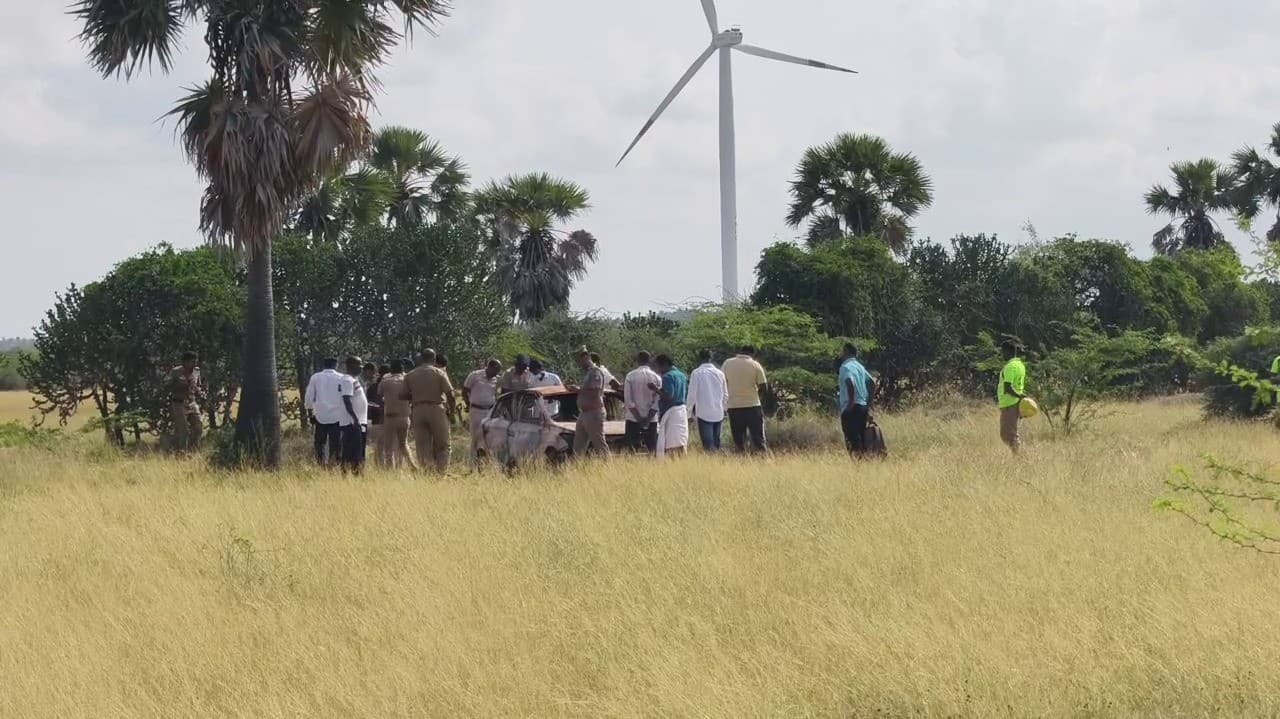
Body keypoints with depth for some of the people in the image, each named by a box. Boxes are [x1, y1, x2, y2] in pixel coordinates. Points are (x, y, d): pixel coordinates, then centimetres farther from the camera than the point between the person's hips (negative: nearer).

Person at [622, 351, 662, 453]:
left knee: (632, 449, 0)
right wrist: (648, 419, -7)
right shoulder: (656, 377, 0)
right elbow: (657, 401, -6)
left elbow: (628, 400, -7)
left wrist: (638, 417, -7)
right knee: (651, 449, 3)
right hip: (651, 419, 1)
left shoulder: (630, 376, -2)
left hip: (633, 418, -1)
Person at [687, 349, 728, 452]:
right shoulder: (719, 373, 3)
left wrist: (691, 408, 10)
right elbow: (725, 394, 9)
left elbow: (692, 394, -7)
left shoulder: (696, 373, -8)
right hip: (718, 413, 4)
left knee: (708, 445, -4)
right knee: (716, 443, 12)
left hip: (704, 413, -4)